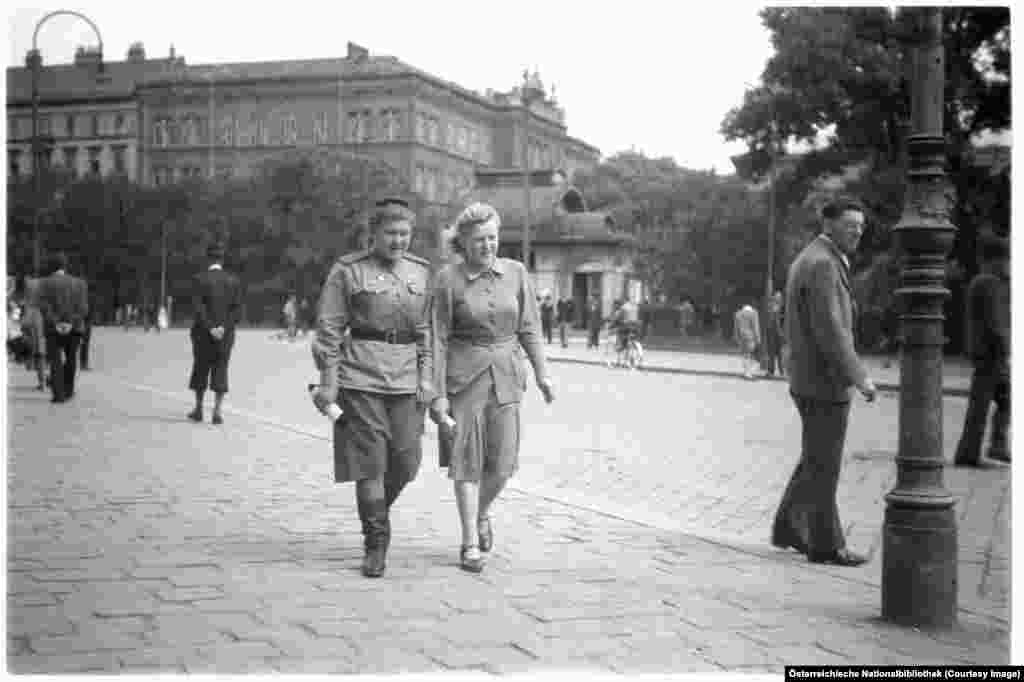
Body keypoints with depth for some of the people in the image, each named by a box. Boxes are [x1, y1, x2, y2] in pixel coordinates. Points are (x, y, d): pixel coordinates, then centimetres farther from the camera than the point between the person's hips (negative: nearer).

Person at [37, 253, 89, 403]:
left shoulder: (45, 283, -3)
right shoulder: (79, 283, 4)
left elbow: (44, 306, -13)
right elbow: (83, 308, -6)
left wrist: (56, 324, -16)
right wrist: (70, 323, -14)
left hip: (53, 327, -2)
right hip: (74, 327, 3)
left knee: (55, 361, 1)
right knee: (70, 358, 19)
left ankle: (59, 394, -9)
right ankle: (68, 390, 26)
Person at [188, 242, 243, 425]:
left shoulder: (199, 279, -7)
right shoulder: (234, 281, 2)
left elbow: (199, 308, -15)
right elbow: (237, 310, -5)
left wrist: (210, 329, -14)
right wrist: (223, 328, -10)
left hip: (203, 333, -1)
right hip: (226, 333, 2)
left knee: (201, 368, 13)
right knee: (220, 370, 5)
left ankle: (198, 409, 20)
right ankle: (217, 411, -5)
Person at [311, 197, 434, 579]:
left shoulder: (422, 272, 11)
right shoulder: (347, 271, -1)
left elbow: (429, 329, 14)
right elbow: (330, 329, -1)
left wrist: (427, 377, 5)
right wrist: (328, 381, -5)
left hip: (407, 379, 4)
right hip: (361, 376, -4)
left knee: (406, 461, 3)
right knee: (371, 461, -5)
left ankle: (375, 511, 32)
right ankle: (376, 543, 4)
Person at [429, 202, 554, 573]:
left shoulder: (515, 272, 2)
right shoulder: (448, 279, -7)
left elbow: (528, 327, 8)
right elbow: (438, 339, -6)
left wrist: (541, 372, 1)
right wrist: (438, 393, -9)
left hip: (506, 375, 3)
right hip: (464, 375, -3)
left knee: (502, 462, 2)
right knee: (467, 459, -1)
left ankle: (481, 513, 32)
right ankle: (470, 544, 6)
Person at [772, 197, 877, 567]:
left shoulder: (808, 260, 14)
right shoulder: (822, 265, -19)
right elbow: (830, 331, -25)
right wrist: (860, 378, -22)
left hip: (809, 379, 10)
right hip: (825, 383, -10)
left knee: (816, 459, 18)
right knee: (823, 465, 0)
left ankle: (789, 528, 22)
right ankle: (825, 544, 9)